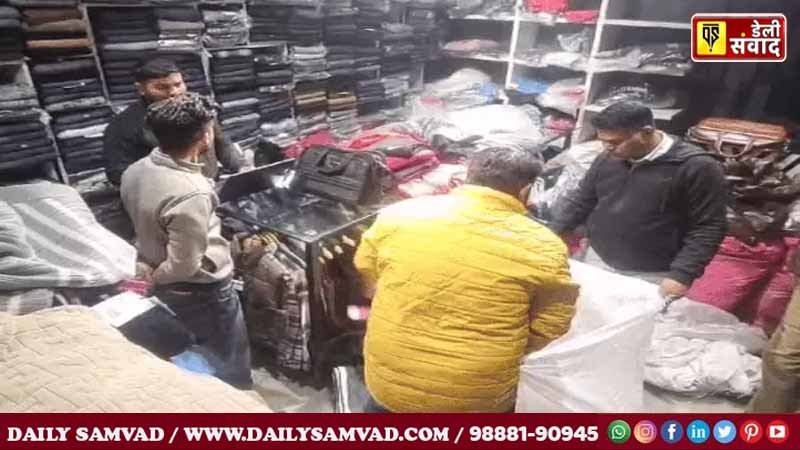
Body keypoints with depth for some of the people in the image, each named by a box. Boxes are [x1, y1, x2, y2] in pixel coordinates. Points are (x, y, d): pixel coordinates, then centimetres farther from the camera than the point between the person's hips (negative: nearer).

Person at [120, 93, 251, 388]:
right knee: (228, 373, 14)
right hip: (202, 294, -8)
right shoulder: (190, 195, -33)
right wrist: (156, 277, -8)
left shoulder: (134, 172, -5)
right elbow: (184, 266, -26)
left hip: (163, 290, 9)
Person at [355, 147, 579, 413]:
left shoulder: (398, 215, -7)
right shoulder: (541, 248, -13)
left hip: (388, 382, 2)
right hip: (478, 399, -1)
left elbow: (366, 276, 6)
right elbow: (550, 326, -4)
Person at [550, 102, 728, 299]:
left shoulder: (697, 167, -15)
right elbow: (582, 201, 10)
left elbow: (708, 228, -14)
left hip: (652, 277, -4)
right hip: (598, 262, 5)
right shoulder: (608, 159, 0)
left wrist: (682, 275, -21)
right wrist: (551, 234, 0)